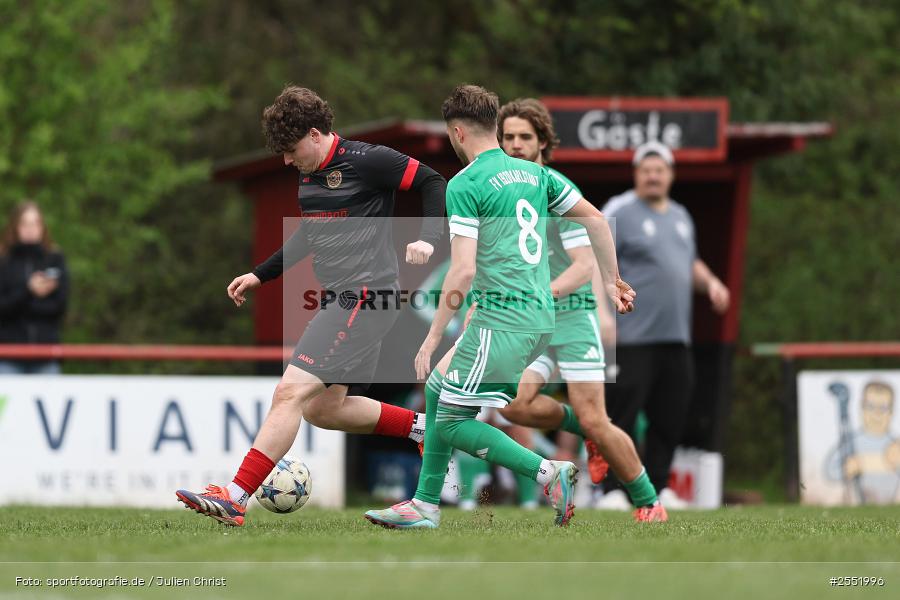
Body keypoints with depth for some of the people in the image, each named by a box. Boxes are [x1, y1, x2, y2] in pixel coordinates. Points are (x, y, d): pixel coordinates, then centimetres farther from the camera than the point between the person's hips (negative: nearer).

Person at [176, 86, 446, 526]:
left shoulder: (365, 161, -12)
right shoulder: (309, 173, 14)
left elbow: (433, 183, -9)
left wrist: (428, 239, -22)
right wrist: (259, 275, 25)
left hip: (364, 295, -10)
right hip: (339, 298, 10)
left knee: (292, 392, -17)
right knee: (323, 409, 13)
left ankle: (234, 500, -21)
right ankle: (423, 427, 25)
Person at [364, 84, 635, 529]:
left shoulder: (465, 184, -11)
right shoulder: (531, 172, 12)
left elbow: (463, 271, -17)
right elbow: (595, 219, 16)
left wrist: (432, 339, -11)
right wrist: (611, 280, 25)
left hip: (501, 323, -9)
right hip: (540, 319, 9)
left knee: (451, 424, -1)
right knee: (437, 388, 20)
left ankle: (550, 474, -8)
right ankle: (425, 506, 22)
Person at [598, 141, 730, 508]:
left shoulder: (680, 216, 19)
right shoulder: (619, 213, -4)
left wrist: (710, 282, 12)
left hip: (676, 339, 7)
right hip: (632, 337, -7)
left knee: (670, 419, 8)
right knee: (621, 413, -9)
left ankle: (658, 489, 17)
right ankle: (613, 492, -5)